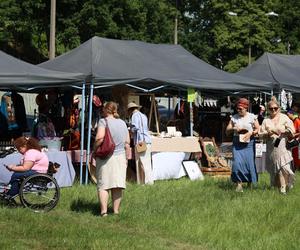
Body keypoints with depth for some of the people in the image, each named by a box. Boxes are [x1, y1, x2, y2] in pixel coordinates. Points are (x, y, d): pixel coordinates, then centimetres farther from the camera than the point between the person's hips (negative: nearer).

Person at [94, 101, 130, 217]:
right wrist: (126, 158, 19)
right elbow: (127, 143, 11)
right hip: (120, 156, 4)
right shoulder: (122, 123, 9)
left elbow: (99, 138, -22)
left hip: (105, 157, -4)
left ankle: (103, 210, -7)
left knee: (103, 185, 0)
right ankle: (116, 209, 11)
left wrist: (94, 150, -8)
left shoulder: (103, 121, -7)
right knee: (117, 185, 9)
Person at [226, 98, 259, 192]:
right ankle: (239, 183, -8)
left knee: (249, 162, -2)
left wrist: (250, 133, -14)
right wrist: (234, 129, -10)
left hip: (249, 143, -1)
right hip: (237, 143, 1)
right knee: (237, 162, -13)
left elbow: (258, 129, 4)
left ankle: (250, 183, 12)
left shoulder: (252, 117, 3)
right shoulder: (234, 118, 8)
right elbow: (227, 130, 10)